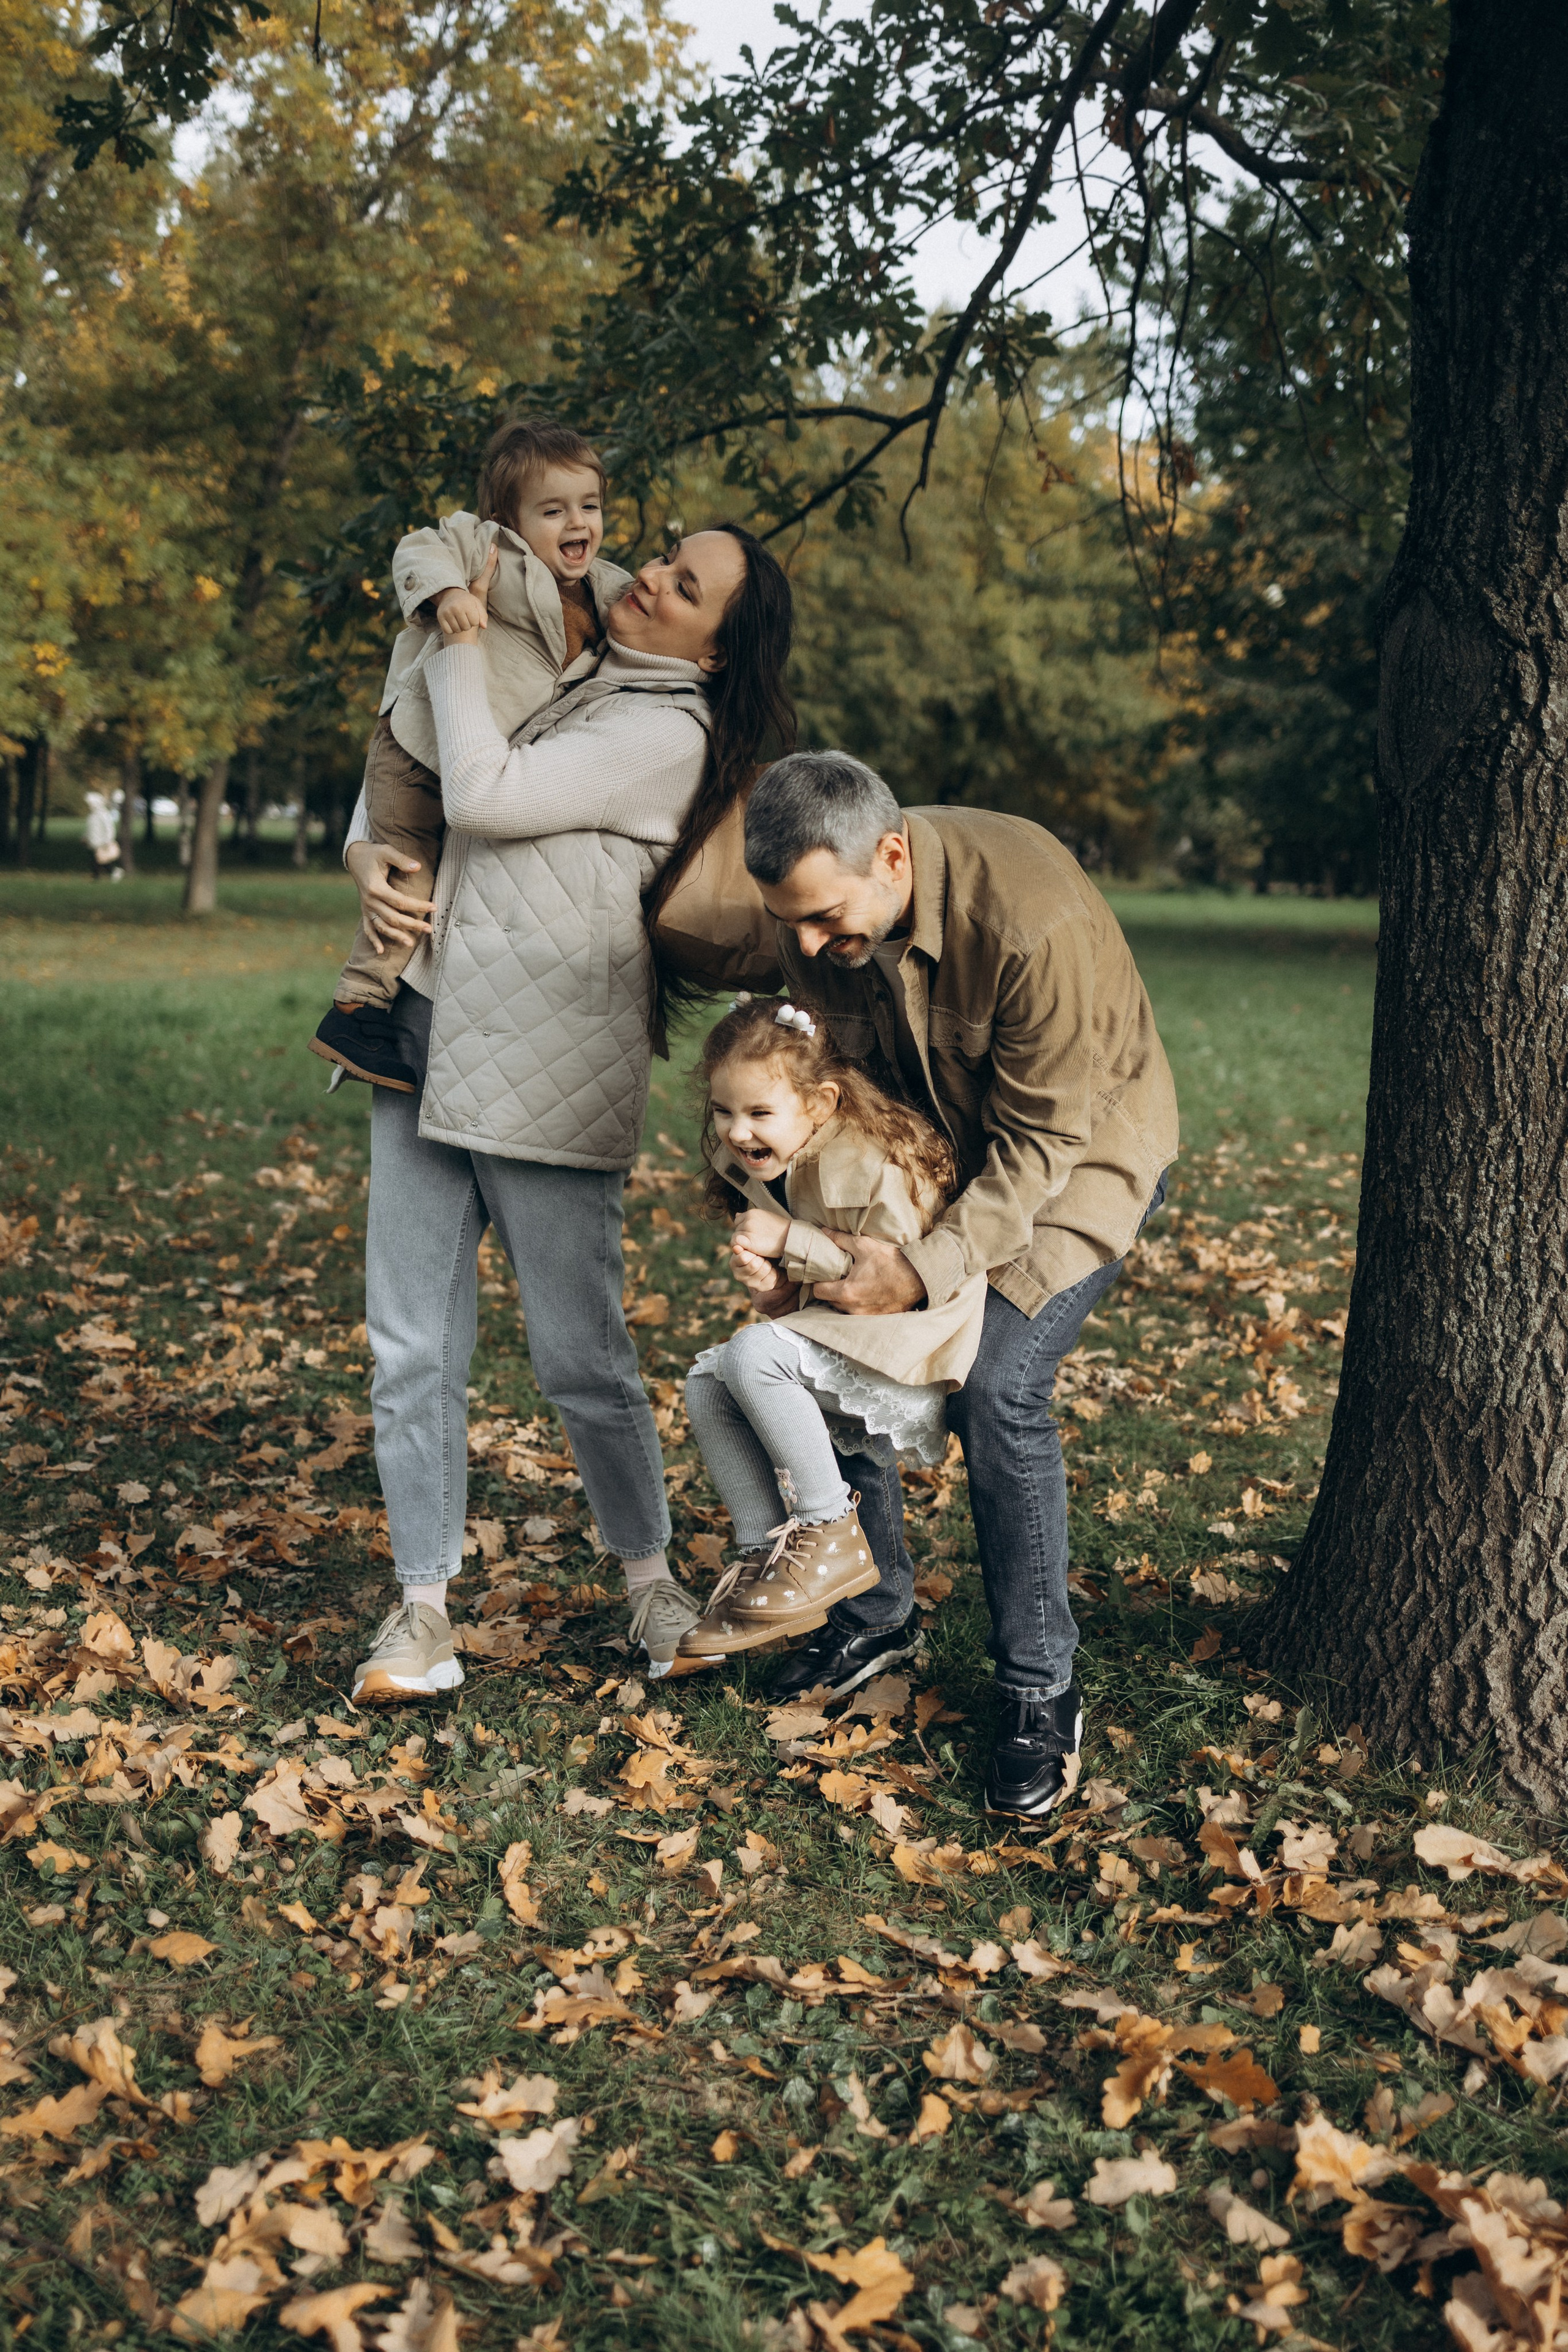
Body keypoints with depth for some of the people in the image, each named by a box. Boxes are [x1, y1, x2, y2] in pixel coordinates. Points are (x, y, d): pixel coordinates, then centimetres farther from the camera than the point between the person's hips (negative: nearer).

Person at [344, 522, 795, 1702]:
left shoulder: (670, 732, -6)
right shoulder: (568, 683, 19)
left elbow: (485, 796, -17)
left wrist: (462, 639, -5)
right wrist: (368, 856, 3)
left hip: (545, 1069, -7)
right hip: (428, 1028, 7)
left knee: (580, 1354, 1)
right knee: (412, 1347, 4)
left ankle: (651, 1581, 23)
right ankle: (424, 1613, 13)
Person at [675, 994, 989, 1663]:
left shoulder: (870, 1167, -21)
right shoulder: (761, 1168, 5)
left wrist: (794, 1243, -24)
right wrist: (771, 1287, -13)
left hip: (915, 1357, -9)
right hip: (838, 1344, 9)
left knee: (753, 1354, -26)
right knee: (706, 1385, -3)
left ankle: (831, 1534, -14)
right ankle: (764, 1555, 1)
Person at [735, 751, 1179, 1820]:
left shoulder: (1032, 915, -37)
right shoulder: (817, 917, -16)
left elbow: (1043, 1138, -29)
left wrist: (930, 1268, -35)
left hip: (1082, 1146, -6)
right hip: (933, 1146, 6)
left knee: (997, 1387, -22)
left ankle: (1042, 1695, -4)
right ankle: (875, 1611, 19)